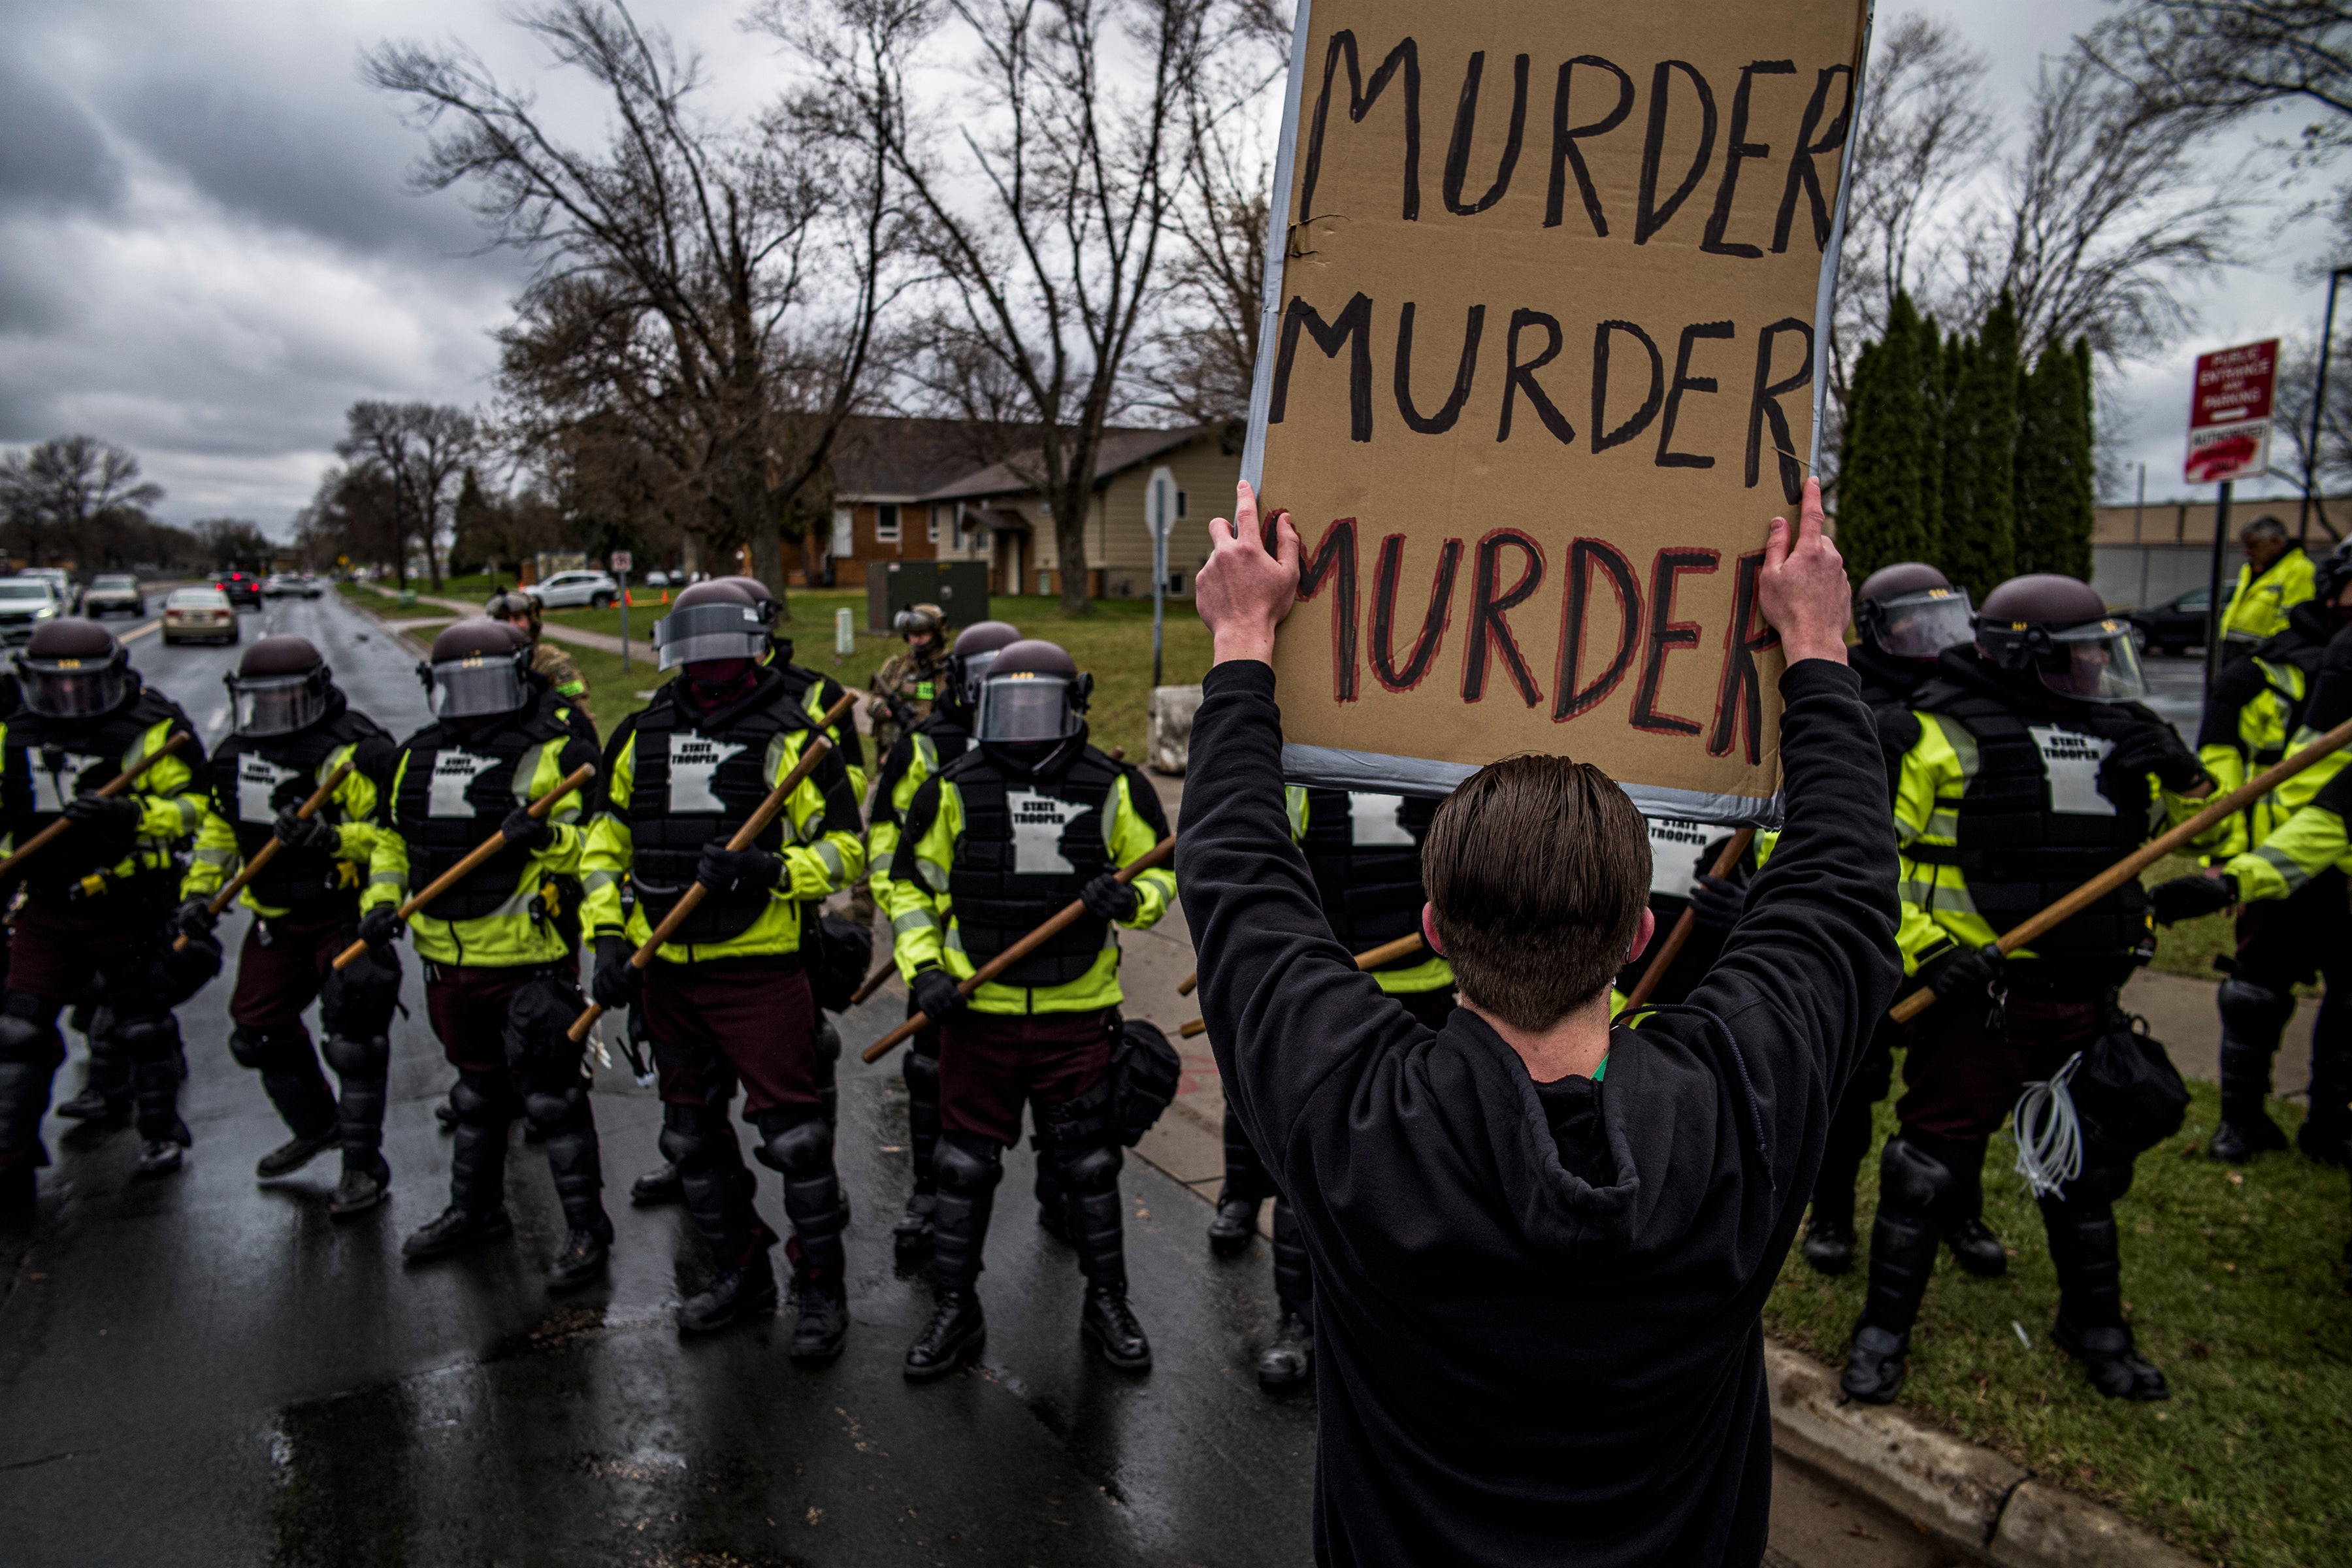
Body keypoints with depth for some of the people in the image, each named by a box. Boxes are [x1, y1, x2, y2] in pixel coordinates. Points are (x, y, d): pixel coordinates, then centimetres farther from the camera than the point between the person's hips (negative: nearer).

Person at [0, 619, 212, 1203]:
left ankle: (160, 1132, 29)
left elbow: (194, 805, -11)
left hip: (130, 906, -4)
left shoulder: (151, 728, -9)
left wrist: (135, 815, -28)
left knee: (144, 1025, 11)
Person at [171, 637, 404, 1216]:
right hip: (277, 919, 8)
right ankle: (316, 1128, 39)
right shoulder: (237, 754, 9)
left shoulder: (353, 750, -16)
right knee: (261, 1028, 16)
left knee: (354, 1039, -6)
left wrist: (332, 837, -36)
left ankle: (364, 1166, 7)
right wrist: (199, 891, 9)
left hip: (345, 914, -8)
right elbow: (218, 826, 19)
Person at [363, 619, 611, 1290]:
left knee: (551, 1095, 0)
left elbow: (596, 846, -14)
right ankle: (475, 1210, 40)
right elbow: (392, 839, 22)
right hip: (449, 959, 7)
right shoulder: (416, 756, 10)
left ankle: (586, 1228, 13)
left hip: (530, 961, -6)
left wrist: (547, 838, -32)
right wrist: (381, 898, 6)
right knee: (477, 1091, 23)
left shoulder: (554, 751, -9)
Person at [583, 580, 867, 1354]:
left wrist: (769, 870, -24)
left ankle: (822, 1287, 15)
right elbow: (608, 840, 16)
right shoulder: (642, 735, 9)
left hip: (759, 969, -6)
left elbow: (845, 848, -8)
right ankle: (740, 1271, 35)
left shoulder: (790, 738, -7)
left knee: (793, 1131, -3)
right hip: (666, 971, 6)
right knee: (692, 1133, 17)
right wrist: (607, 933, 5)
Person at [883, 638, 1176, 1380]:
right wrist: (924, 969, -5)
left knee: (1089, 1166, 11)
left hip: (1077, 1016, 0)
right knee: (964, 1167, 10)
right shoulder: (953, 789, -1)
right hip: (976, 1014, 1)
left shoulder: (1114, 789, -2)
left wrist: (1128, 899, -15)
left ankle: (1107, 1304, 29)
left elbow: (1162, 875, 8)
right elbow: (912, 883, 8)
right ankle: (955, 1309, 28)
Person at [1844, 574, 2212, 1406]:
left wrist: (2180, 775, 1)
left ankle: (2094, 1323, 39)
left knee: (2088, 1160, 19)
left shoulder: (2118, 736, 9)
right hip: (1973, 993, -6)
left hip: (2084, 998, 7)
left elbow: (2184, 825, 23)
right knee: (1933, 1160, 3)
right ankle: (1884, 1325, 19)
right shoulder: (1942, 733, -12)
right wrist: (1923, 945, -21)